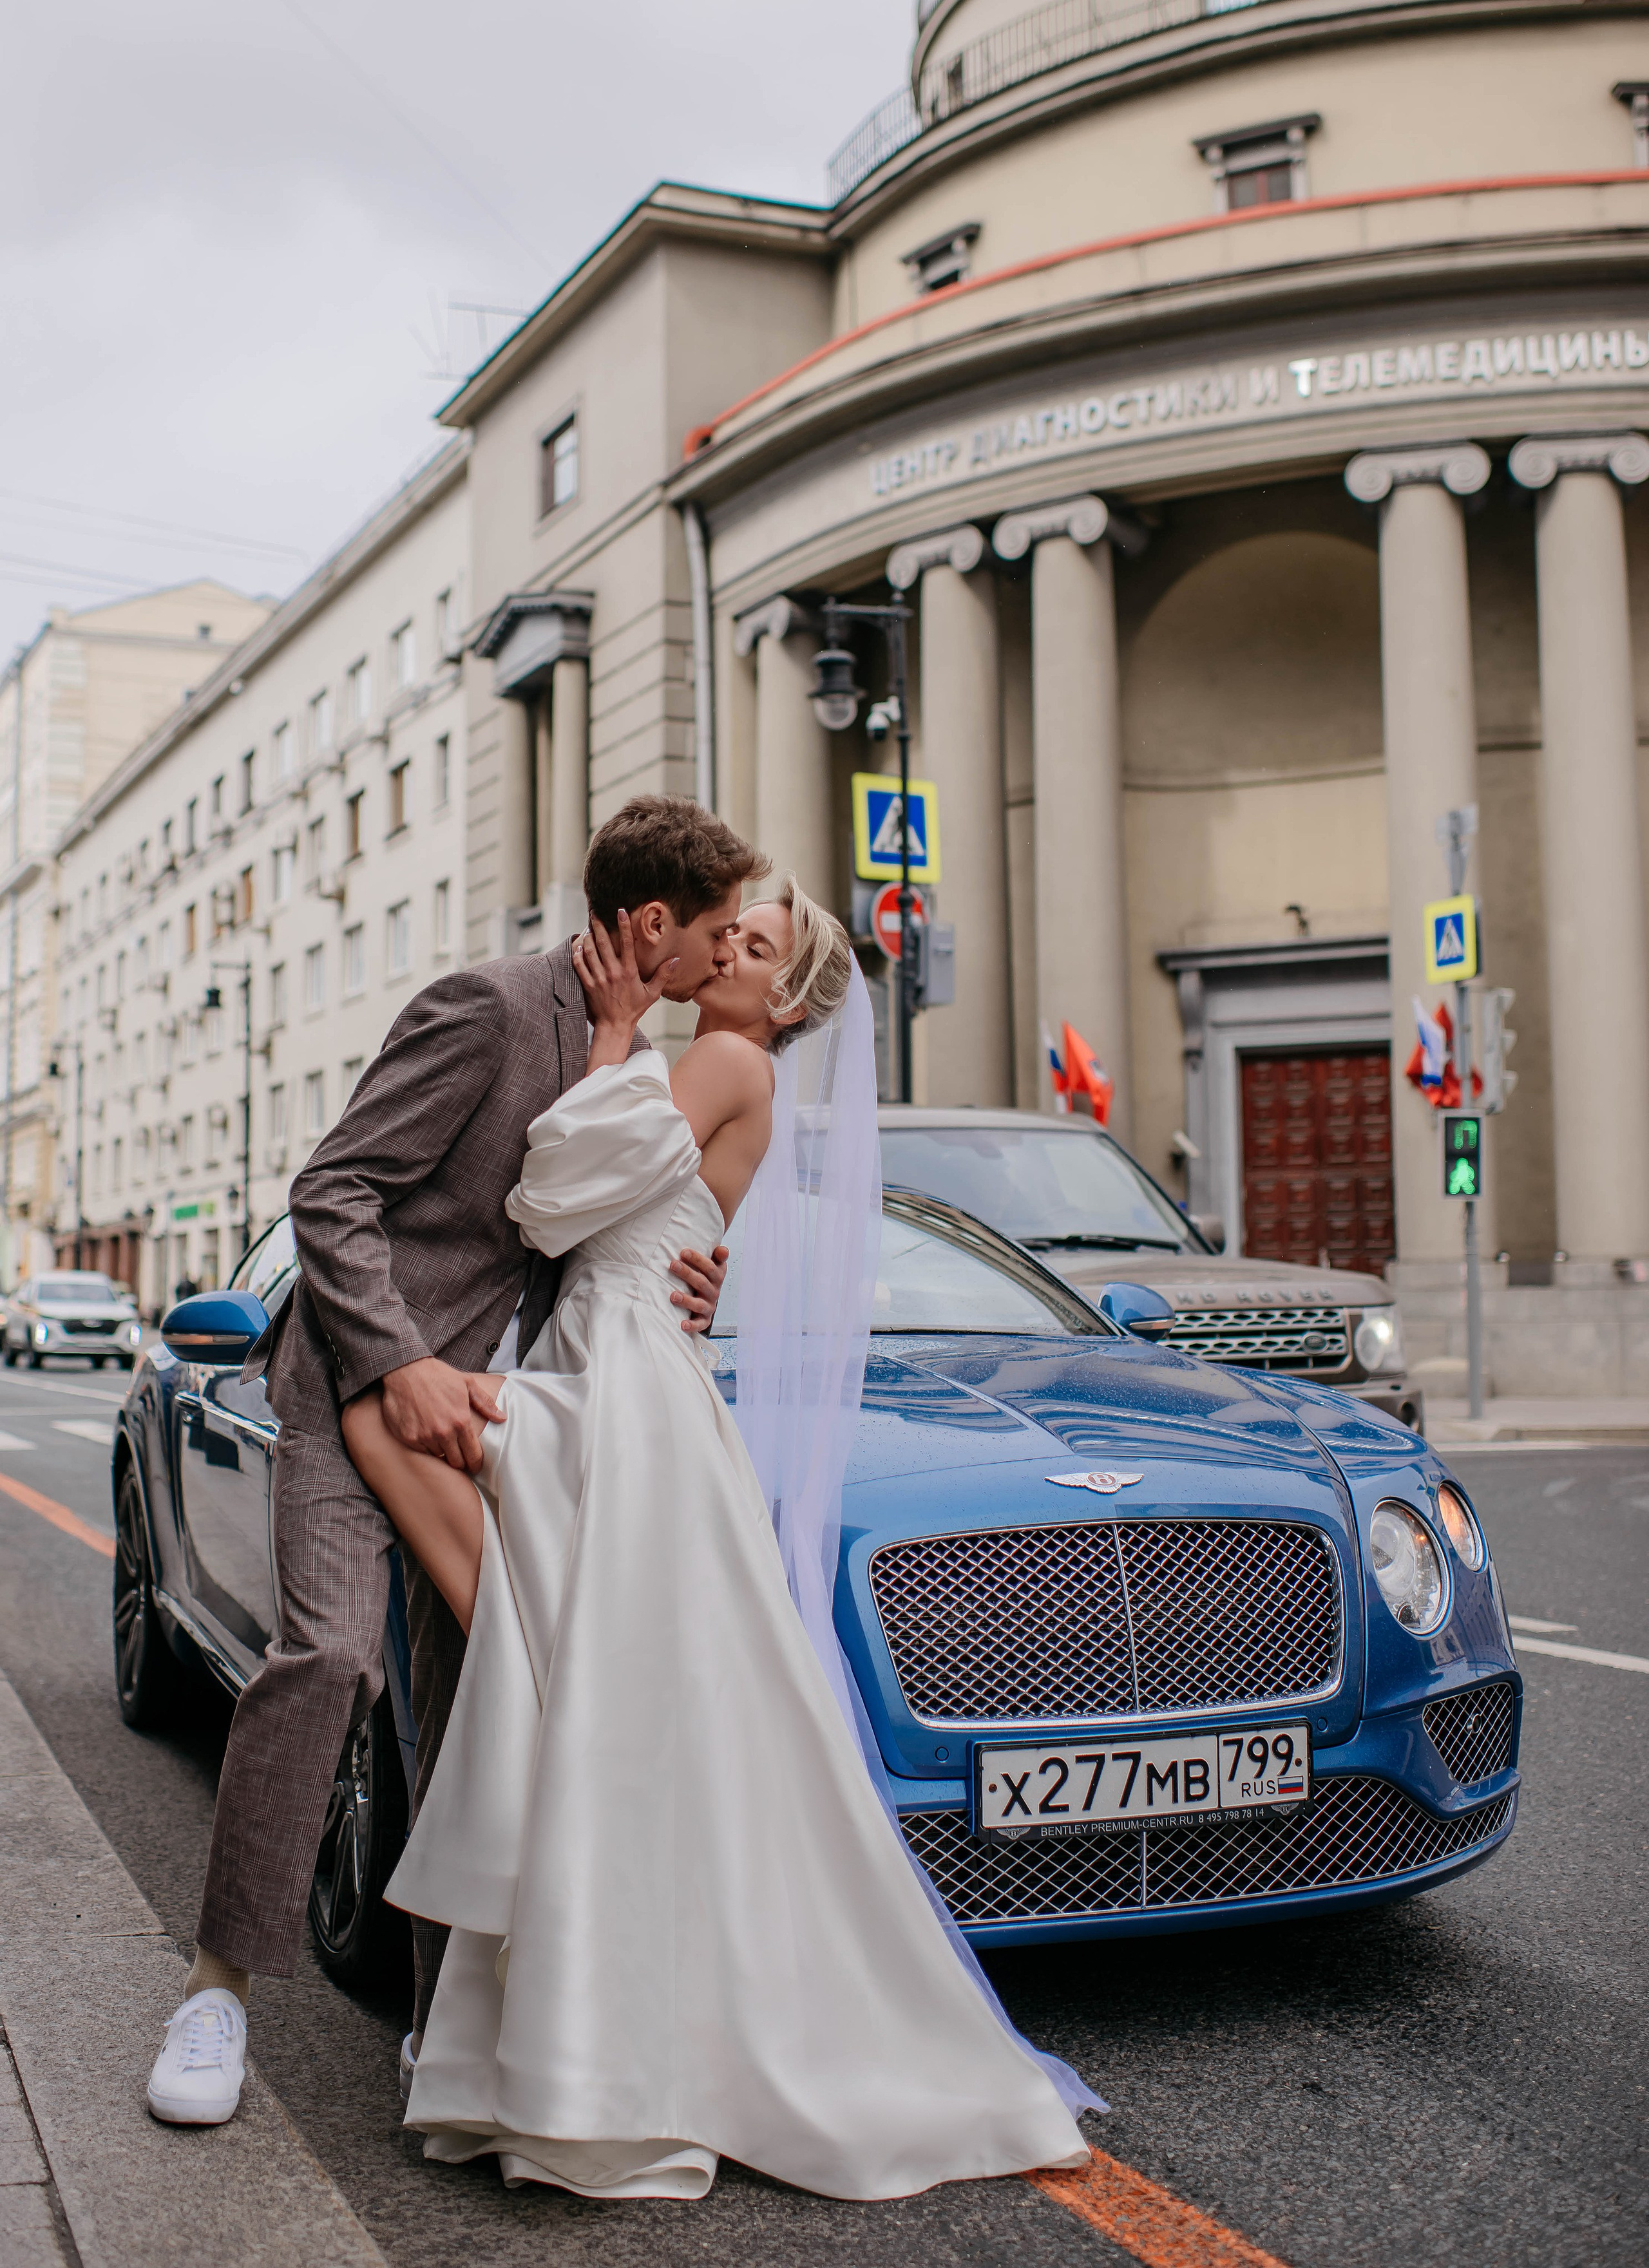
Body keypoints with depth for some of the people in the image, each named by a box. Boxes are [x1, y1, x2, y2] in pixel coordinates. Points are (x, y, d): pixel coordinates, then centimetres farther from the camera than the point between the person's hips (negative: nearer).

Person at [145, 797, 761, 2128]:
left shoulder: (642, 1069, 11)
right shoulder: (487, 1010, -13)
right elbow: (333, 1193, -15)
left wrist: (676, 1295, 0)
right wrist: (402, 1367, -23)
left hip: (487, 1403, 7)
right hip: (362, 1380, -7)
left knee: (474, 1699, 5)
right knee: (330, 1653, -20)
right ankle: (222, 1984, -5)